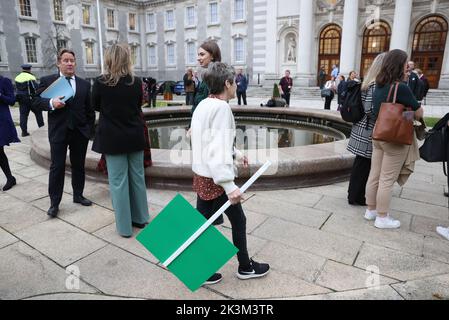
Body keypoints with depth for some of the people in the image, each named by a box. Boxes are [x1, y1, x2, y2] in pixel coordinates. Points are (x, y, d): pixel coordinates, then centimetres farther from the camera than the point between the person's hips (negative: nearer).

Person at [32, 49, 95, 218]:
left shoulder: (84, 84, 8)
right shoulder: (47, 81, 3)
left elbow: (89, 109, 8)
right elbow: (36, 101, 0)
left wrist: (90, 128, 3)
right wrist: (51, 103, -19)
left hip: (80, 131, 2)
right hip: (58, 132, -2)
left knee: (78, 165, 12)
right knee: (57, 167, 1)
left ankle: (78, 195, 27)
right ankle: (54, 203, 11)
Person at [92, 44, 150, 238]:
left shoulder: (100, 82, -10)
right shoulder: (136, 82, -4)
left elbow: (95, 106, 6)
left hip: (113, 138, -3)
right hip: (135, 136, 3)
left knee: (118, 181, 4)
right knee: (137, 177, 14)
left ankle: (124, 226, 12)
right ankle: (140, 218, 26)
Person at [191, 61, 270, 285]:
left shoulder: (203, 105, 9)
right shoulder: (221, 108, -18)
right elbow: (218, 150, -26)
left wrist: (236, 153, 26)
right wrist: (229, 186, -27)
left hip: (201, 175, 8)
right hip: (216, 179, -8)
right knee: (238, 221, 11)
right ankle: (245, 267, 31)